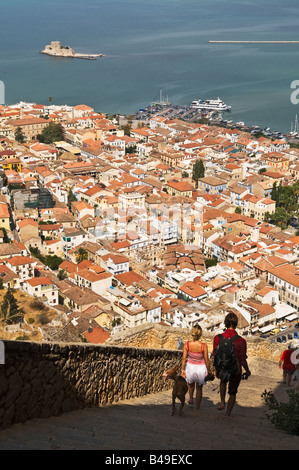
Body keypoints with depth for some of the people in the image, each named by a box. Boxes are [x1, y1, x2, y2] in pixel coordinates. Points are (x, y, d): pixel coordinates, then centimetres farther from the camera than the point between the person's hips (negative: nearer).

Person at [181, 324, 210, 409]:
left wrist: (183, 369, 2)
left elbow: (184, 358, -11)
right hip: (201, 368, -1)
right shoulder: (203, 346, -25)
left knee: (190, 383, 36)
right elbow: (206, 360, -14)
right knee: (199, 388, 22)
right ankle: (197, 407, 30)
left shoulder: (187, 344, -20)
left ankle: (191, 398, 49)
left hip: (190, 367, 1)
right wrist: (208, 371, 1)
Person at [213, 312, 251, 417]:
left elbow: (215, 357, -3)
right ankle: (228, 414, 30)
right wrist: (247, 371, 3)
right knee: (232, 393, 21)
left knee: (223, 381, 37)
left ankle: (222, 402, 25)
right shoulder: (241, 341, -24)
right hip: (235, 371, -2)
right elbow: (243, 360, -16)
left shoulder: (218, 338, -15)